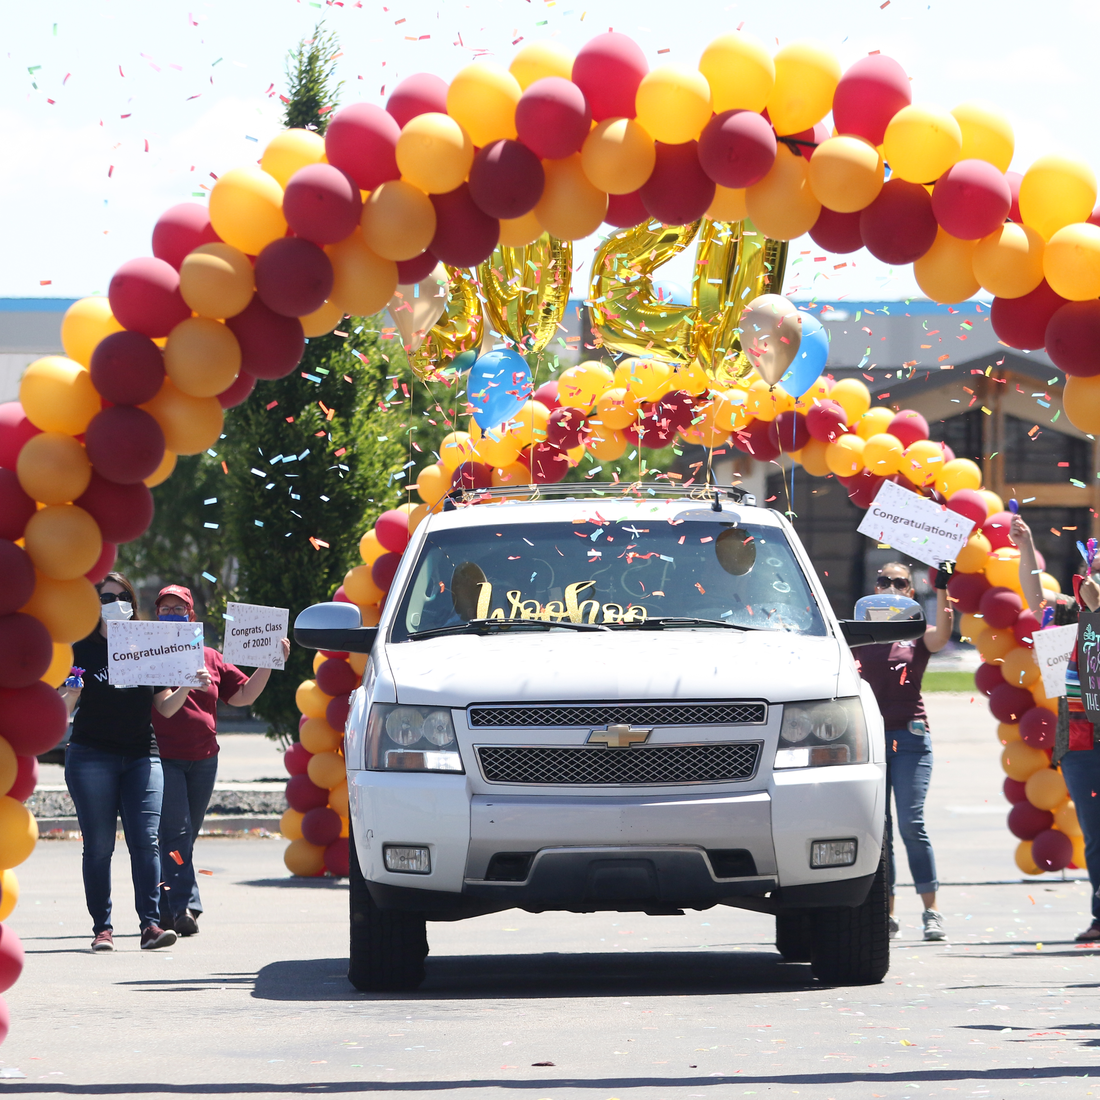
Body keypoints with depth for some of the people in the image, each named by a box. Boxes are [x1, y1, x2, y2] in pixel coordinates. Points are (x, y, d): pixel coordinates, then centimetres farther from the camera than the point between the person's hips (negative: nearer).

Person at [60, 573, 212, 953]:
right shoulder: (82, 650, 3)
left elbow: (165, 707, 13)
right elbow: (61, 712, -1)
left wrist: (185, 688, -6)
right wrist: (70, 696, -22)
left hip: (142, 757, 2)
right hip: (91, 757, -2)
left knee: (145, 839, -8)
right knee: (99, 845, -2)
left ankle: (151, 924, -12)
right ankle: (102, 927, 1)